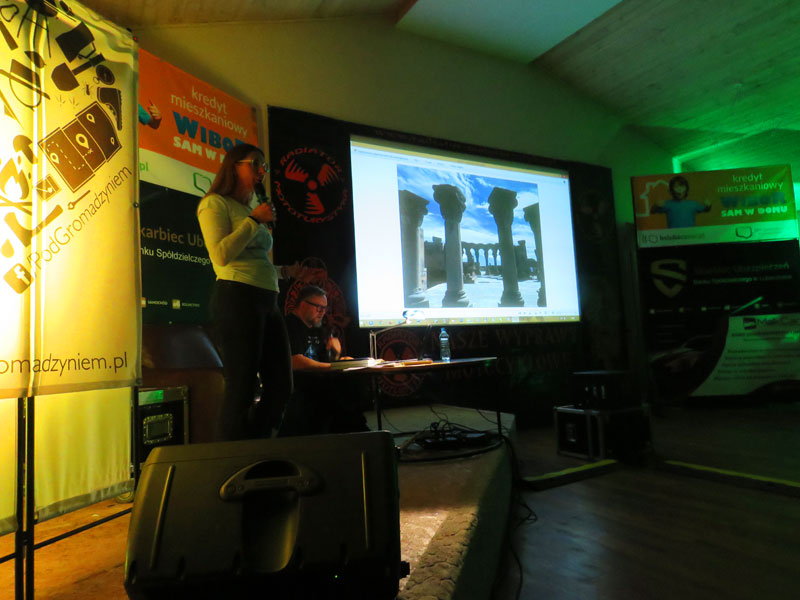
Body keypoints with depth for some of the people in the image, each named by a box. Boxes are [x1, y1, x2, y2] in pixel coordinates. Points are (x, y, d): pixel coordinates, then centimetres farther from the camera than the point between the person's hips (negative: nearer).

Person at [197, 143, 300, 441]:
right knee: (242, 388, -8)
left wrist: (284, 271, 18)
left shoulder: (252, 208, 25)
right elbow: (221, 255, -13)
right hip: (236, 297, -8)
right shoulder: (215, 203, 2)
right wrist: (254, 220, -8)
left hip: (267, 300, 8)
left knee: (281, 386, 7)